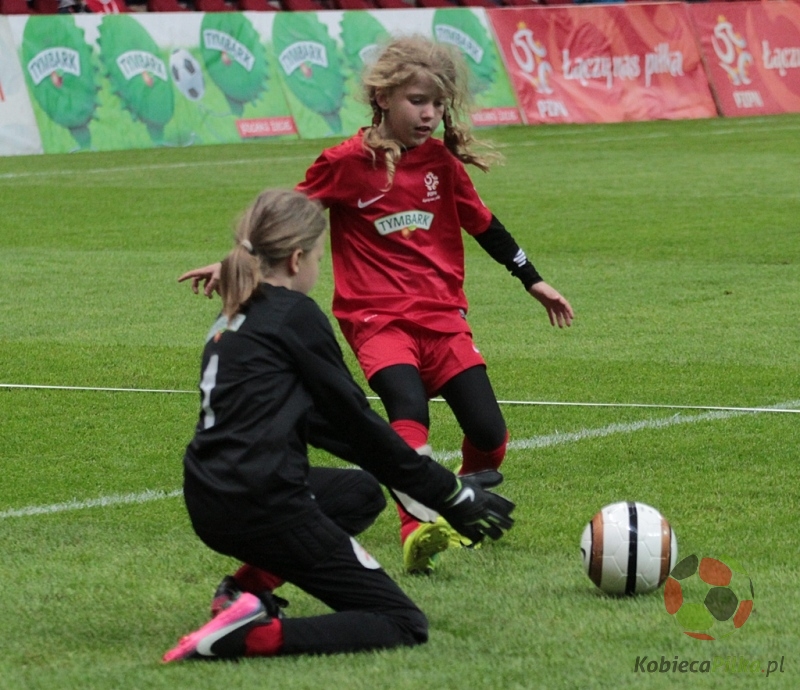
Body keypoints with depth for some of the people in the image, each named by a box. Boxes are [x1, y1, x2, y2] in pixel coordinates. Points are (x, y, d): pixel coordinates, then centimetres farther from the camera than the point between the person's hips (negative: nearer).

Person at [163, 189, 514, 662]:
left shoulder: (235, 318, 18)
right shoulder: (294, 314, -6)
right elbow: (354, 419, -3)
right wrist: (450, 494, 5)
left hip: (210, 503, 9)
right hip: (261, 505, -9)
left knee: (361, 492, 32)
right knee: (404, 625, -2)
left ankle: (248, 590, 15)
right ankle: (252, 636, -21)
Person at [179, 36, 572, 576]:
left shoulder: (441, 161, 8)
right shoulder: (350, 163, -4)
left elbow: (483, 225, 21)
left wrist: (534, 282, 26)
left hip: (443, 316, 4)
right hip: (378, 318, -4)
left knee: (489, 432, -6)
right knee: (409, 409, -31)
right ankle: (418, 531, -43)